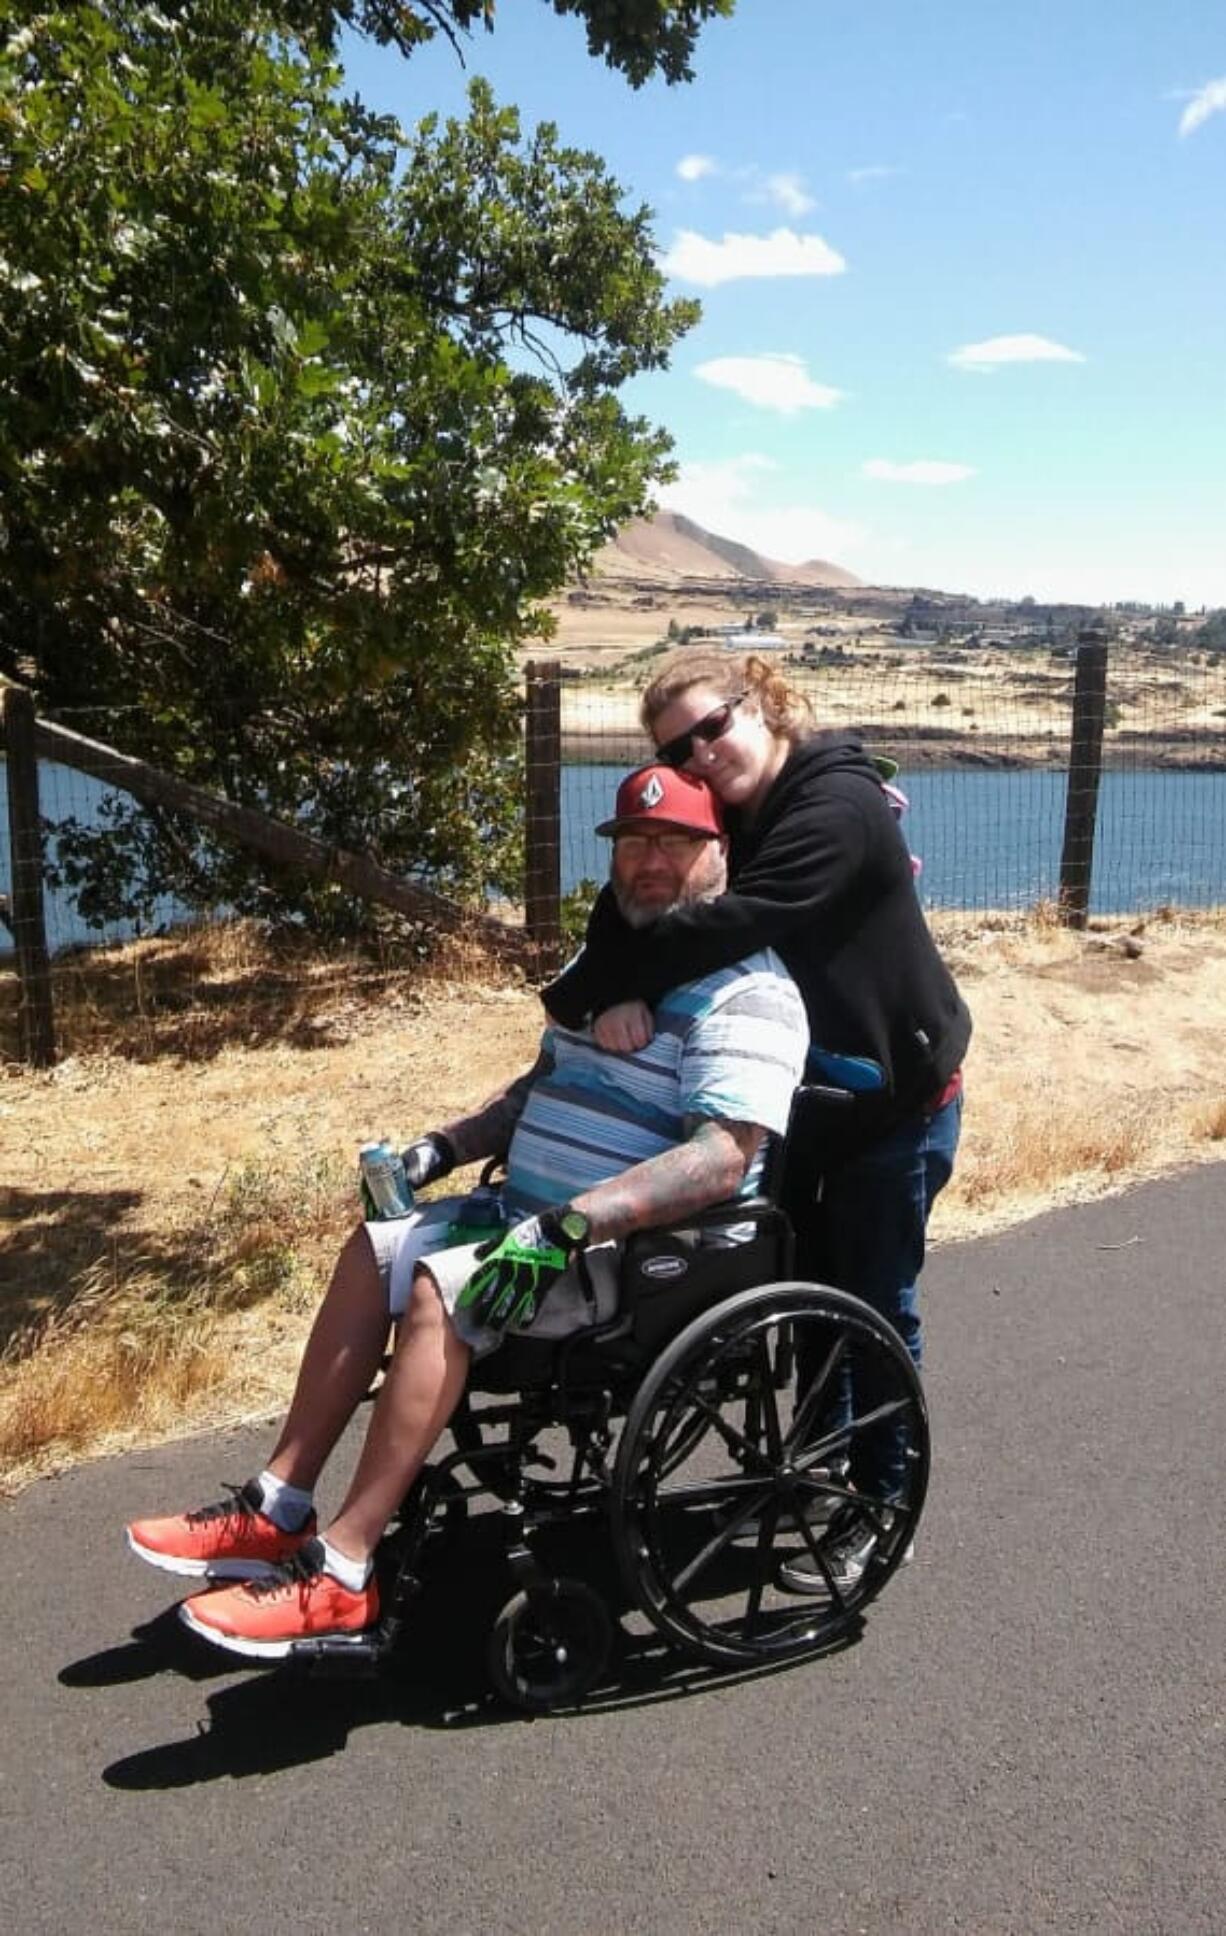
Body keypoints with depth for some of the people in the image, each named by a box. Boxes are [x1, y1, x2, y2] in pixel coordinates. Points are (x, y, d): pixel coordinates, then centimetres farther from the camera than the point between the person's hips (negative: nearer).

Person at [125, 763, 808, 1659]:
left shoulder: (746, 991, -15)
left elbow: (724, 1157, -28)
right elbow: (545, 1087, 25)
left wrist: (571, 1224, -34)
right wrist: (443, 1148, 12)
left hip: (632, 1251, -10)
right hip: (534, 1216, 10)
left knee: (440, 1288, -27)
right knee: (374, 1249, 5)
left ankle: (340, 1575, -19)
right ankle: (278, 1509, 8)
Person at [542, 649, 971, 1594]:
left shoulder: (839, 808, -25)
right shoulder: (717, 818, 0)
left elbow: (740, 919, -39)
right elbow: (630, 908, -12)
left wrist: (625, 984, -34)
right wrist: (605, 991, -31)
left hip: (895, 1093, -7)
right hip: (802, 1090, 8)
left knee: (877, 1307, 5)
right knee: (808, 1291, 19)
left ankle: (880, 1512, 23)